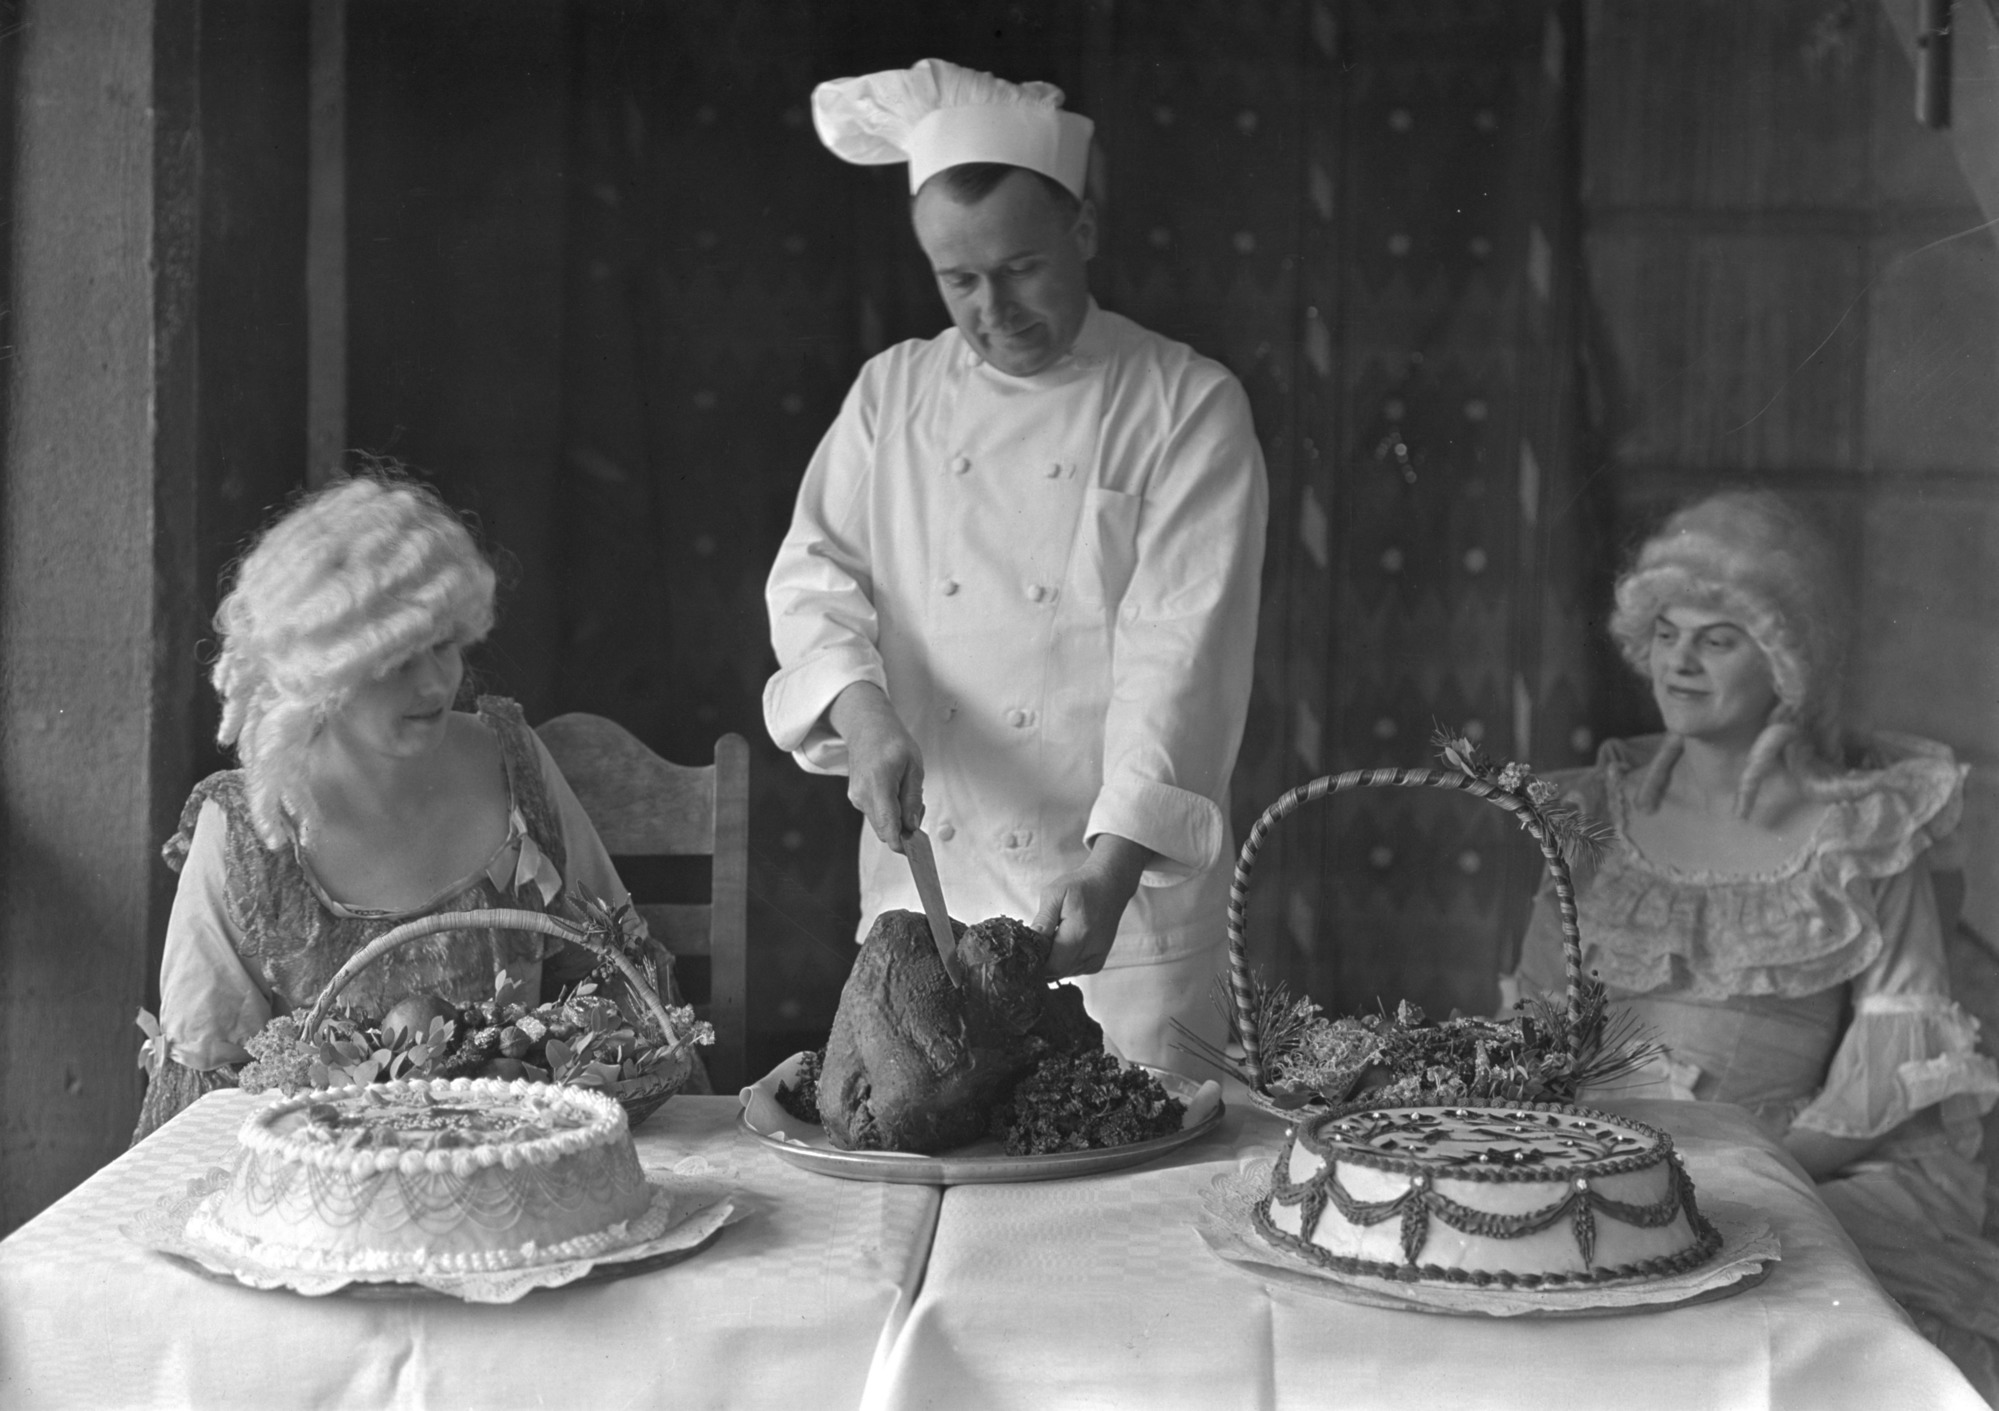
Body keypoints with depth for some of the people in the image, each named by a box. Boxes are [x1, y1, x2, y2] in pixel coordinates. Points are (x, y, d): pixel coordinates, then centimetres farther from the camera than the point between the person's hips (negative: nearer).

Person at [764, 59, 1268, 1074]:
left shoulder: (1187, 406, -3)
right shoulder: (893, 394, 10)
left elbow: (1181, 648, -12)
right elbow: (816, 574, 4)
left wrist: (1112, 873, -23)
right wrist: (866, 714, -17)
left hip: (1125, 888, -3)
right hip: (923, 879, 3)